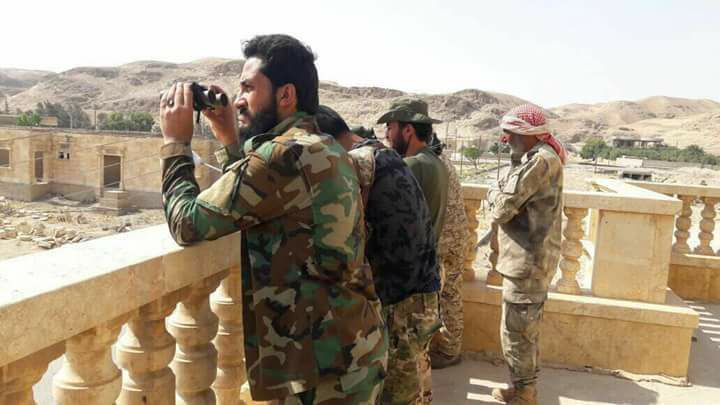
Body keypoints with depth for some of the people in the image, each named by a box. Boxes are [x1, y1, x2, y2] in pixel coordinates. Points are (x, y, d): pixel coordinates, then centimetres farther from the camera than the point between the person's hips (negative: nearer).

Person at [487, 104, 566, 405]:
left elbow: (502, 208, -19)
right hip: (532, 259, 11)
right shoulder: (542, 158, 14)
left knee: (516, 333, 2)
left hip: (527, 262, -11)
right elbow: (522, 202, 13)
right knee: (526, 330, 21)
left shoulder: (541, 160, -20)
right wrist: (503, 196, -5)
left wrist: (495, 195, 0)